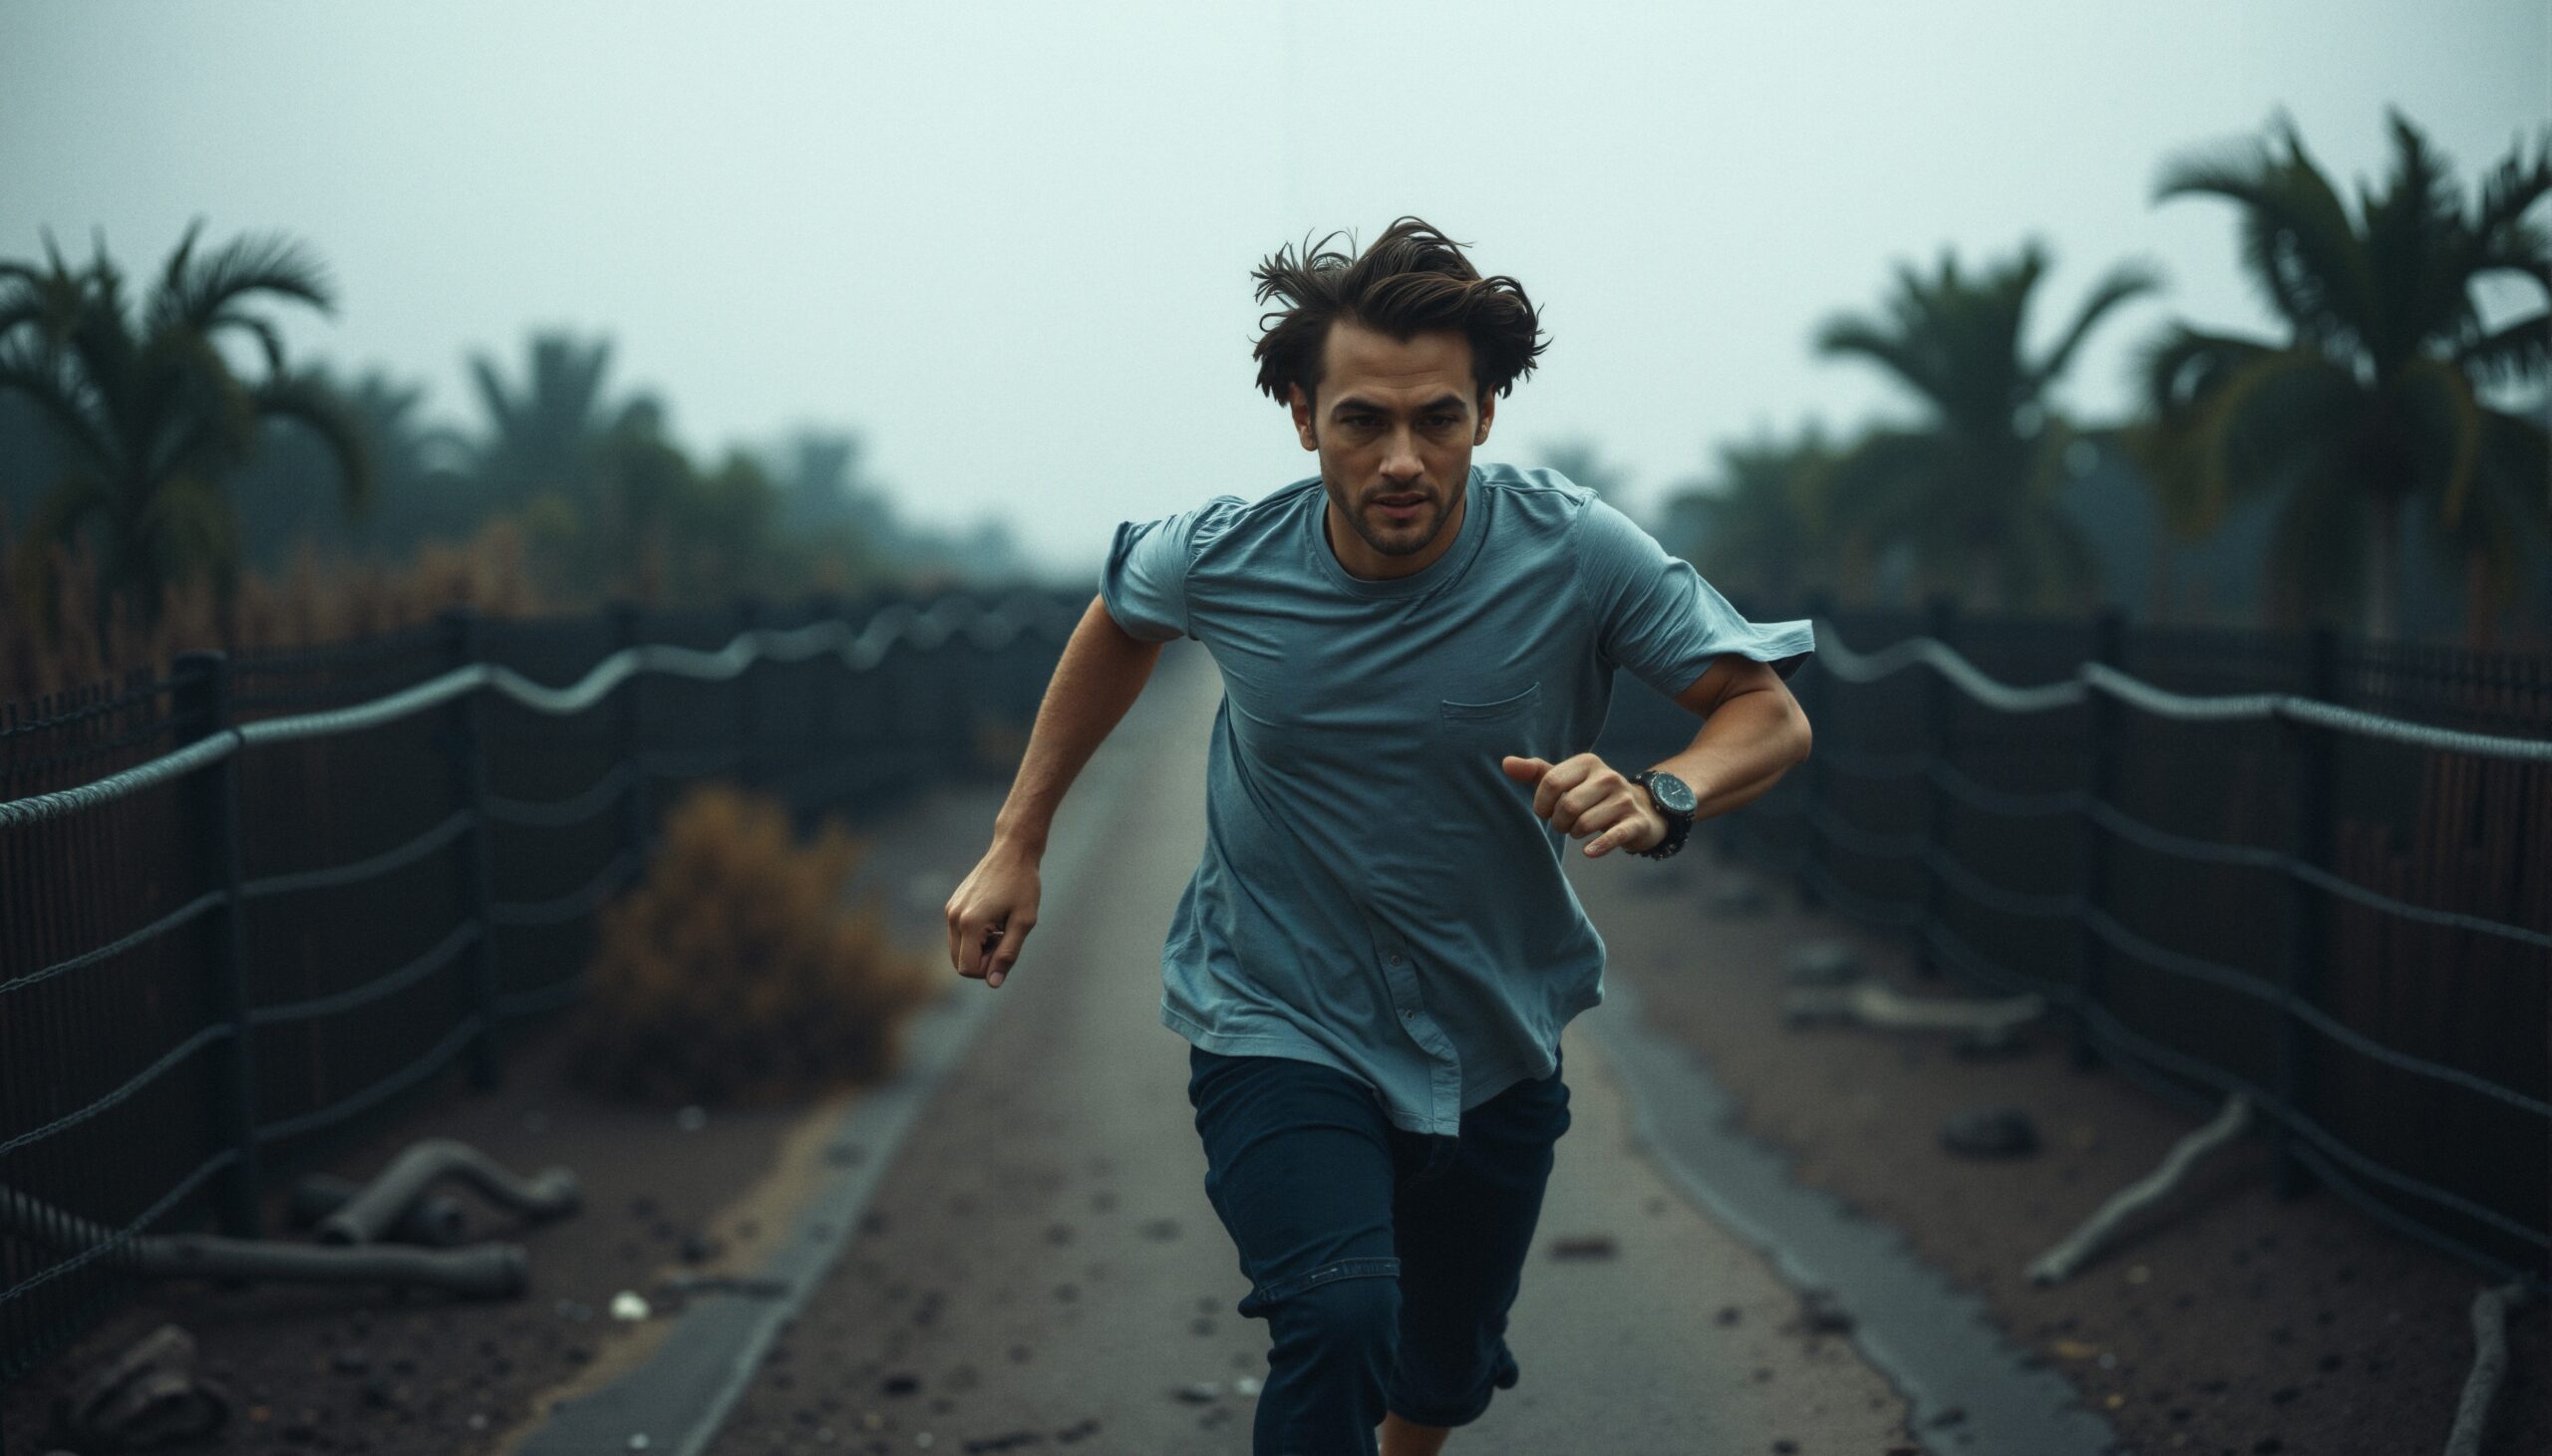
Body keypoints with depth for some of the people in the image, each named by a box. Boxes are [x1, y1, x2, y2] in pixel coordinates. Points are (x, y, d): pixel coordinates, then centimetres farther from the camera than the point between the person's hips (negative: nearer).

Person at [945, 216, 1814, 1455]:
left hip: (1494, 1046, 2)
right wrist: (1015, 846, 9)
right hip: (1279, 1025, -2)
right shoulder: (1221, 559, -16)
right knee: (1339, 1324, -29)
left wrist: (1660, 799, -35)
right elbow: (1118, 625, 8)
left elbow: (1771, 713, -13)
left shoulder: (1578, 554, -20)